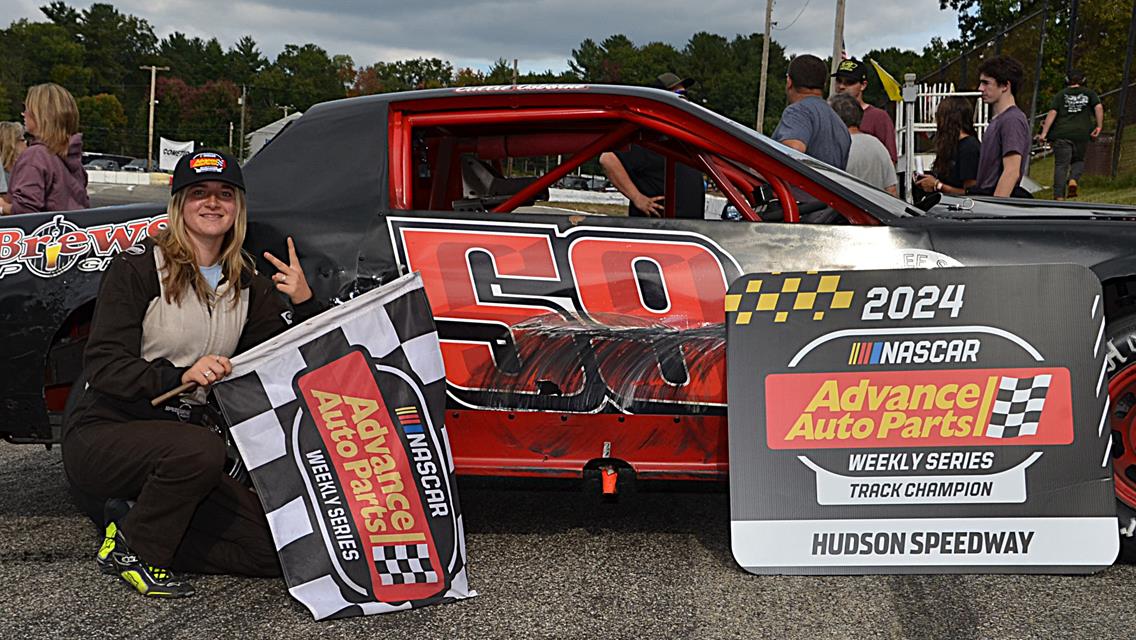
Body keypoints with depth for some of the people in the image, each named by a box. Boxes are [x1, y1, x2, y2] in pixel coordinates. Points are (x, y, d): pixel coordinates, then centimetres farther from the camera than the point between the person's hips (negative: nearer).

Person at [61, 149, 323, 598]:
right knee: (202, 448, -37)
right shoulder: (137, 267, -9)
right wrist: (181, 375, -30)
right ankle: (131, 549, -10)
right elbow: (102, 367, -16)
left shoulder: (248, 286, 6)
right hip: (100, 437, -5)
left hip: (171, 449, 5)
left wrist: (304, 303, -15)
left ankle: (133, 526, 7)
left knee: (271, 547, -9)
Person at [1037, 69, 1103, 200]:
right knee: (1078, 161, 21)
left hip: (1061, 134, -1)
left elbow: (1052, 113, -1)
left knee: (1061, 165, -1)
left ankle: (1059, 196, -8)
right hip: (1082, 134, 1)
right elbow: (1099, 107, -3)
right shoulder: (1089, 93, 12)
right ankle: (1073, 179, -10)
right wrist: (1099, 126, 0)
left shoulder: (1061, 94, 10)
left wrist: (1044, 132, -4)